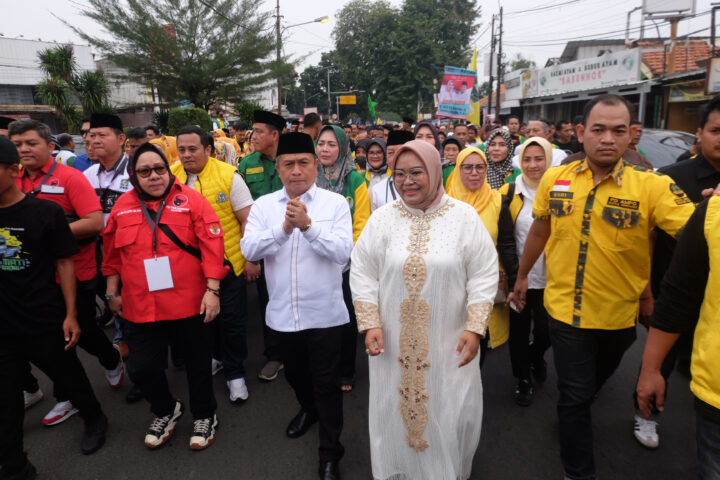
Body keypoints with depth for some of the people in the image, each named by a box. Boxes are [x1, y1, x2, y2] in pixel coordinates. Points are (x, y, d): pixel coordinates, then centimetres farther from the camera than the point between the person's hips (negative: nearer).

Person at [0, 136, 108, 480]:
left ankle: (95, 419, 45)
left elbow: (64, 263, -6)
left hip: (45, 322, -3)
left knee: (69, 378, 16)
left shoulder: (45, 212, -11)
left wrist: (70, 315, -7)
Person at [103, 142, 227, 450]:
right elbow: (112, 254, 12)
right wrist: (113, 292, 15)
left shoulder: (190, 199, -6)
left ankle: (204, 416, 39)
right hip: (140, 307, 3)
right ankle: (165, 410, 39)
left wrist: (212, 289, -15)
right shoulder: (123, 205, 4)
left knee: (197, 362, 14)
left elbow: (212, 245, -11)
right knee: (142, 368, 7)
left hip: (189, 303, -2)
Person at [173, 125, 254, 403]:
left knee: (232, 319, 6)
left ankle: (235, 373, 23)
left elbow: (247, 220, -9)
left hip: (228, 263, -3)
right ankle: (214, 356, 45)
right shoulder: (171, 177, -2)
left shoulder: (228, 175, -11)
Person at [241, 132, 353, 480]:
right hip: (283, 312, 4)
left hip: (324, 313, -3)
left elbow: (343, 252, -15)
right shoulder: (264, 205, 0)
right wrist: (283, 227, -21)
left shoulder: (335, 203, -7)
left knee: (326, 383, 8)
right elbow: (248, 249, -10)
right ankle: (308, 409, 55)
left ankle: (330, 452, 26)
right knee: (295, 373, 25)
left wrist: (308, 225, -24)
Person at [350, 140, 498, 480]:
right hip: (394, 342, 1)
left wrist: (474, 328, -9)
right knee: (397, 412, 15)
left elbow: (483, 276, -3)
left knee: (451, 415, 12)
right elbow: (362, 274, 0)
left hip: (449, 343, 0)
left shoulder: (464, 216, -5)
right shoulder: (381, 219, -3)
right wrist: (370, 324, -7)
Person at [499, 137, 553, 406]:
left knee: (546, 331, 9)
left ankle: (536, 356, 44)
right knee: (519, 330, 11)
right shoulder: (509, 192, -3)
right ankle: (523, 378, 33)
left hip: (550, 278, 0)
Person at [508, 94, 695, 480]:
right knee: (575, 394, 8)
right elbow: (539, 231, 6)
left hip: (619, 315, 1)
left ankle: (573, 415, 59)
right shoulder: (554, 179, -7)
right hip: (566, 308, -1)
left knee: (596, 381, 27)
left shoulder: (652, 186, -15)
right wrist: (521, 277, 14)